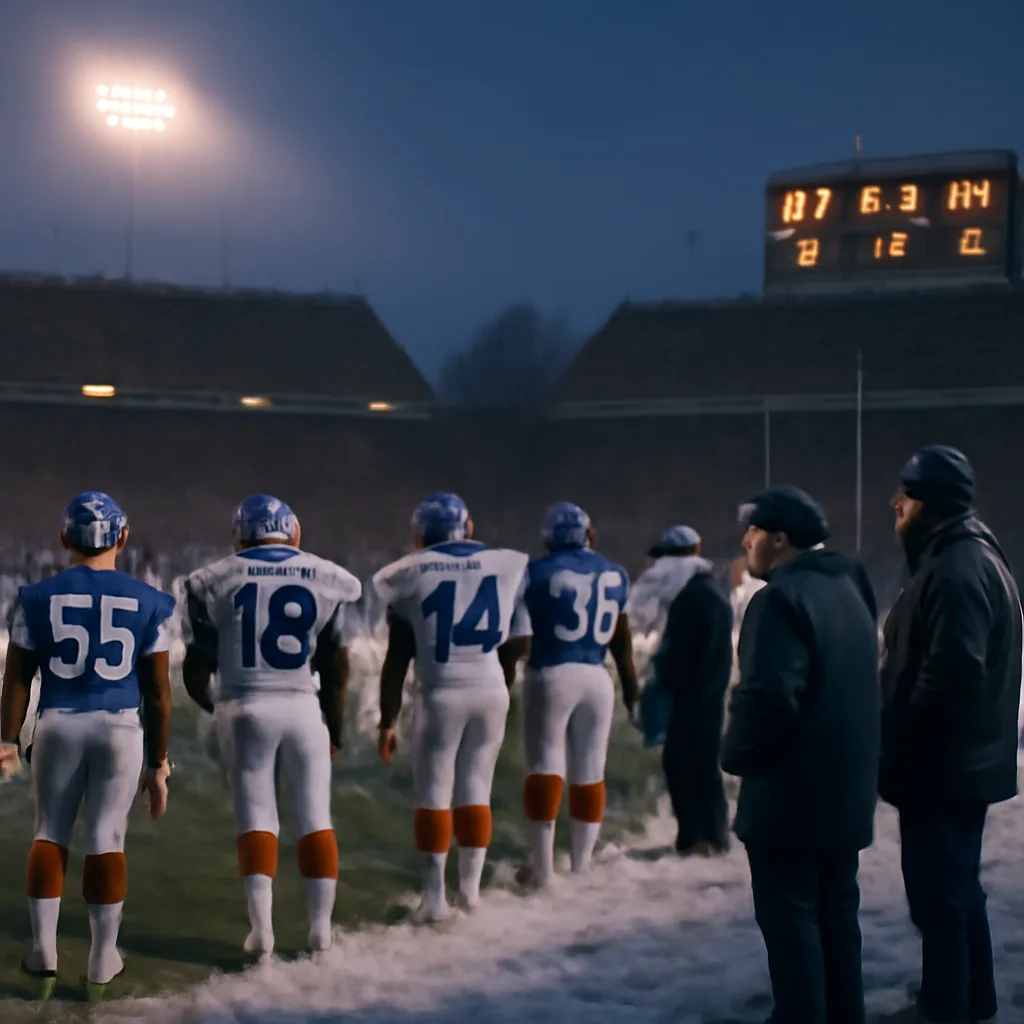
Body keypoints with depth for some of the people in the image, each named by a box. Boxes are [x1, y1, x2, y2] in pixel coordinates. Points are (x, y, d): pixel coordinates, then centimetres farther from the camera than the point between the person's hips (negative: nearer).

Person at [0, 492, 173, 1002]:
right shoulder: (147, 603, -1)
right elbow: (157, 691, 1)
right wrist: (157, 763, 8)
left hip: (58, 725, 1)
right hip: (122, 728, 0)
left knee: (50, 833, 14)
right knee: (107, 839, 5)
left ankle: (44, 954, 15)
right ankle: (101, 965, 13)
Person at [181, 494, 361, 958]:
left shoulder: (213, 582, -1)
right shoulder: (328, 582, 2)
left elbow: (195, 669, 3)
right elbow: (336, 668, 5)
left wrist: (211, 704, 24)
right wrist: (335, 729, 17)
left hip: (244, 708, -1)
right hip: (303, 708, 1)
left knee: (256, 819, 7)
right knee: (315, 819, 9)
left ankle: (261, 929, 4)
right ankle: (320, 928, 12)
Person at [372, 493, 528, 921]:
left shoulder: (412, 575, -1)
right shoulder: (505, 567, 7)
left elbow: (396, 660, -1)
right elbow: (514, 646, 13)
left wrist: (387, 721, 5)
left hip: (441, 694, -3)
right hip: (491, 692, 3)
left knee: (434, 793, 5)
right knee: (476, 789, 13)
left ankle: (434, 897, 4)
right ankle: (471, 887, 17)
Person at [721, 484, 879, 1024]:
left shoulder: (783, 597, -18)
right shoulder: (847, 588, 12)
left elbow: (768, 696, -26)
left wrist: (736, 755, -10)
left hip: (790, 790, -9)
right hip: (845, 786, 9)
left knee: (791, 921, -1)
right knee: (836, 916, 16)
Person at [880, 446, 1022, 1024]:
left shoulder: (955, 571, -21)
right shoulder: (971, 555, 13)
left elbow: (950, 676, -27)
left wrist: (900, 752, -17)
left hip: (941, 765, -11)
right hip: (964, 760, 11)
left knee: (938, 896, -4)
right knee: (958, 890, 20)